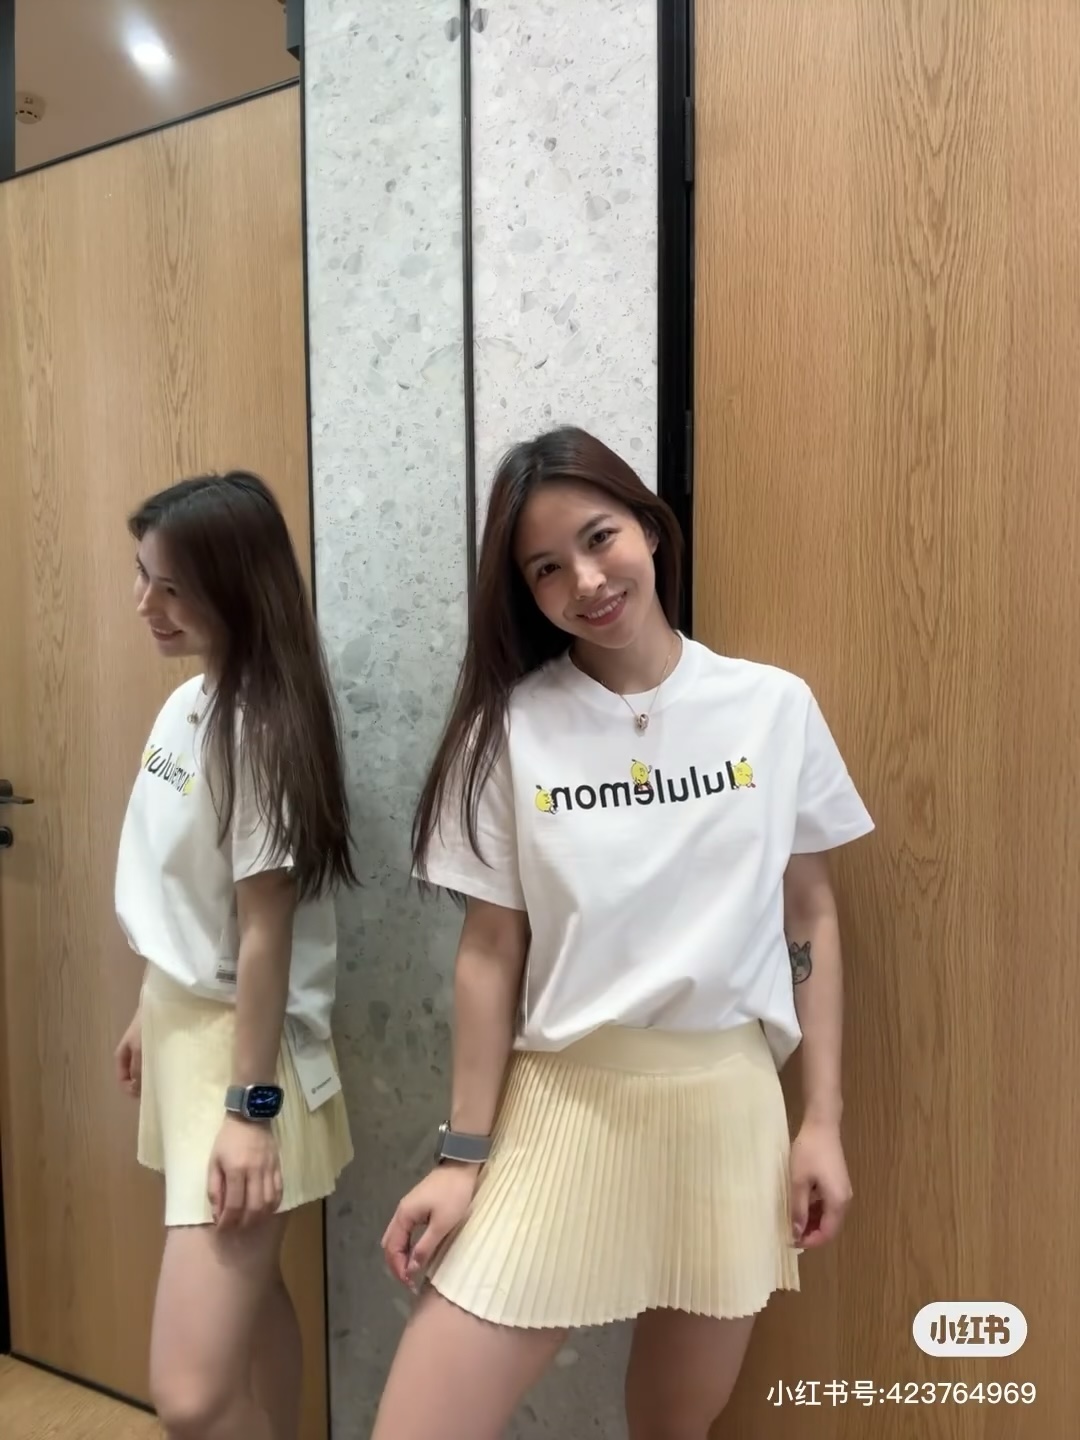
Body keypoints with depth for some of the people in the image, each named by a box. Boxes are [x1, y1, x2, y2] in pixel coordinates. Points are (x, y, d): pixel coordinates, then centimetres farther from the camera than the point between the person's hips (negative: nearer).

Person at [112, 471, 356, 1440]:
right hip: (181, 1019, 9)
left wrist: (251, 1106, -18)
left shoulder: (261, 728, -21)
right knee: (249, 1287, 23)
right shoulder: (184, 704, 6)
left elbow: (266, 930, -21)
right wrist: (152, 1012, 19)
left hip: (241, 1039, -9)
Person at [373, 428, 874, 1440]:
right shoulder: (512, 727, -6)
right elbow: (489, 951, -3)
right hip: (563, 1100, -1)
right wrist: (464, 1154, 0)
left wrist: (822, 1121, 3)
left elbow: (811, 918, 4)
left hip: (729, 1102, 2)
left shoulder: (776, 707, -2)